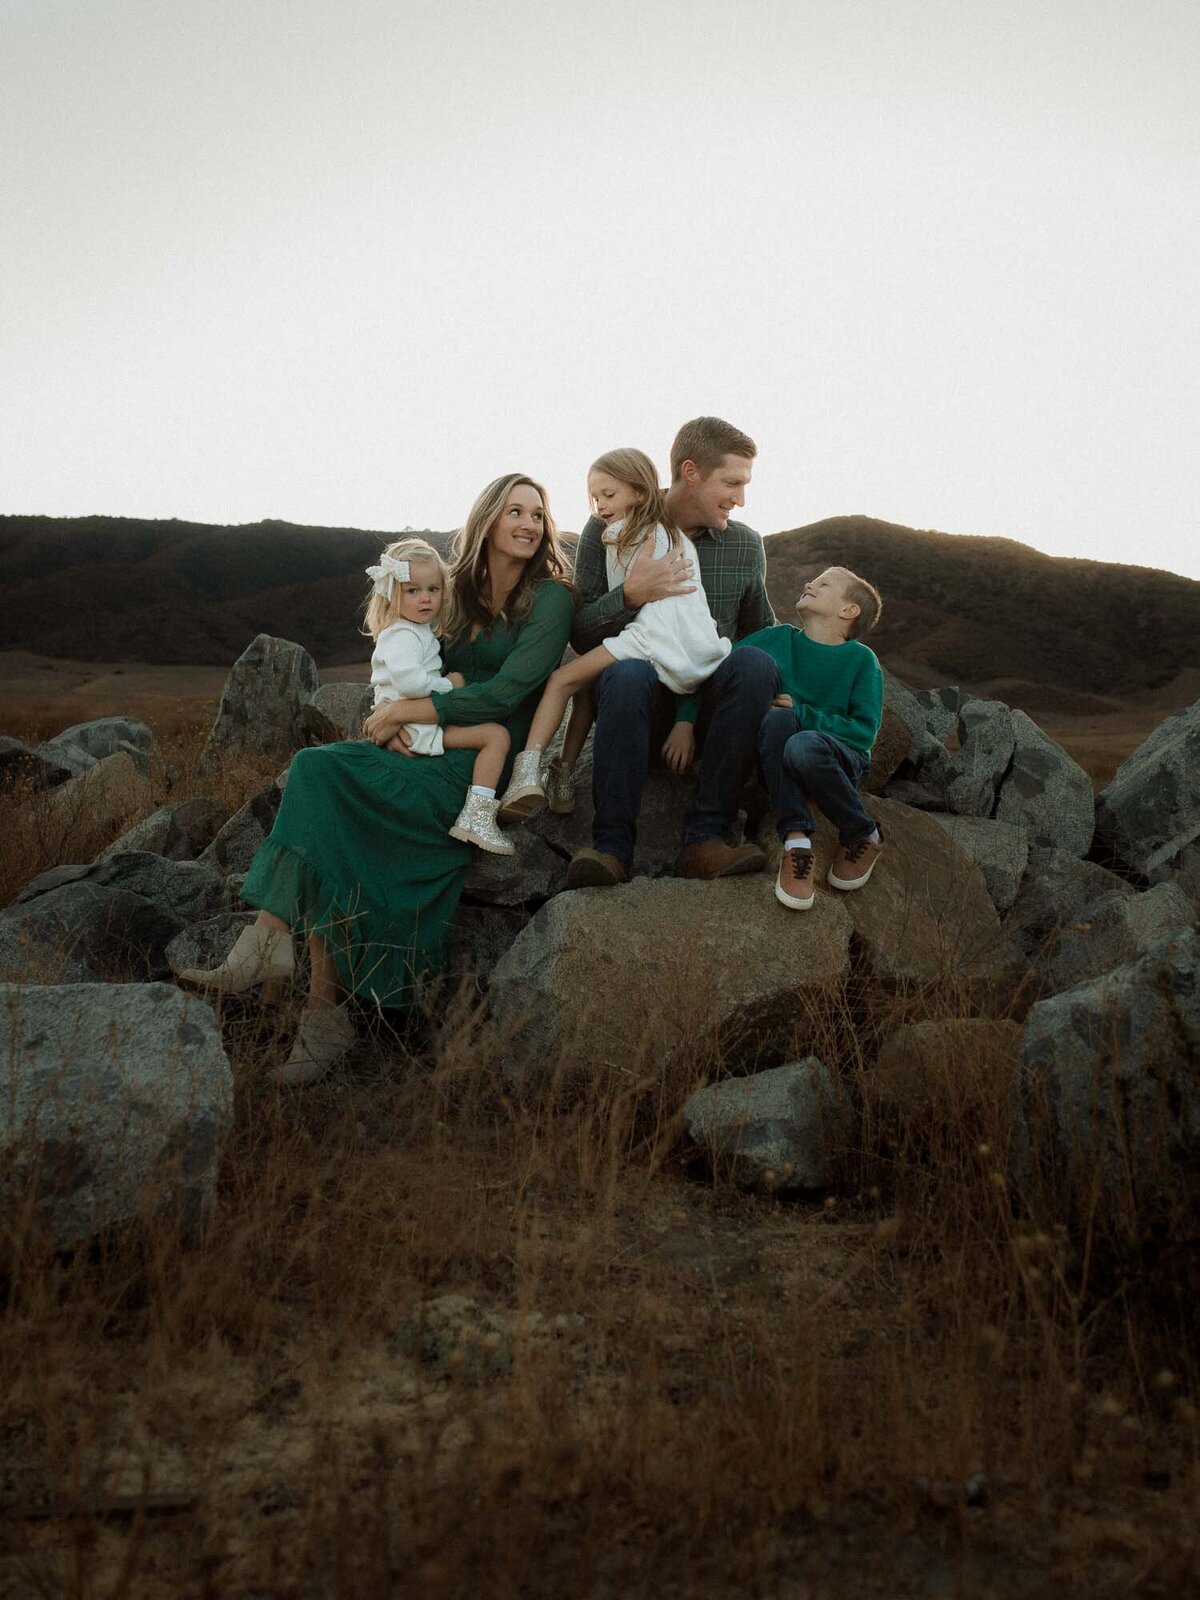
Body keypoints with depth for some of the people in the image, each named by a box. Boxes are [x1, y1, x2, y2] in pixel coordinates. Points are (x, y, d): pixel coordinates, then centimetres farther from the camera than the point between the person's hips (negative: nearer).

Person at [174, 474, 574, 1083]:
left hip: (485, 766, -6)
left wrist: (405, 710, -10)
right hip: (429, 755, 6)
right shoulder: (459, 592, 19)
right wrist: (391, 723, -5)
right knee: (318, 767, -23)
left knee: (322, 774, -25)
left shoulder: (551, 598, 0)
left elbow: (506, 691, -12)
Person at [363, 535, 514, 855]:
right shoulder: (403, 636, -15)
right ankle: (477, 817, -27)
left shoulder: (421, 630, 19)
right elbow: (409, 679, -32)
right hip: (416, 729, -11)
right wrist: (449, 685, -18)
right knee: (496, 735, -17)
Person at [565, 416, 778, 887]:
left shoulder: (745, 544, 8)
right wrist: (629, 595, -21)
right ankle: (613, 845, -32)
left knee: (756, 663, -29)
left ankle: (705, 837, -29)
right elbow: (580, 637, -3)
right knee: (628, 673, -36)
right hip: (637, 701, -2)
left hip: (704, 704, 2)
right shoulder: (607, 531, 0)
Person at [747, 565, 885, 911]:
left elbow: (864, 733, -9)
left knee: (804, 745, -36)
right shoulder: (777, 639, 5)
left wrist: (801, 714, -19)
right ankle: (795, 840, -31)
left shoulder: (861, 659, -2)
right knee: (778, 717, -29)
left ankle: (864, 838, -11)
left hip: (840, 762, -2)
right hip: (777, 766, 2)